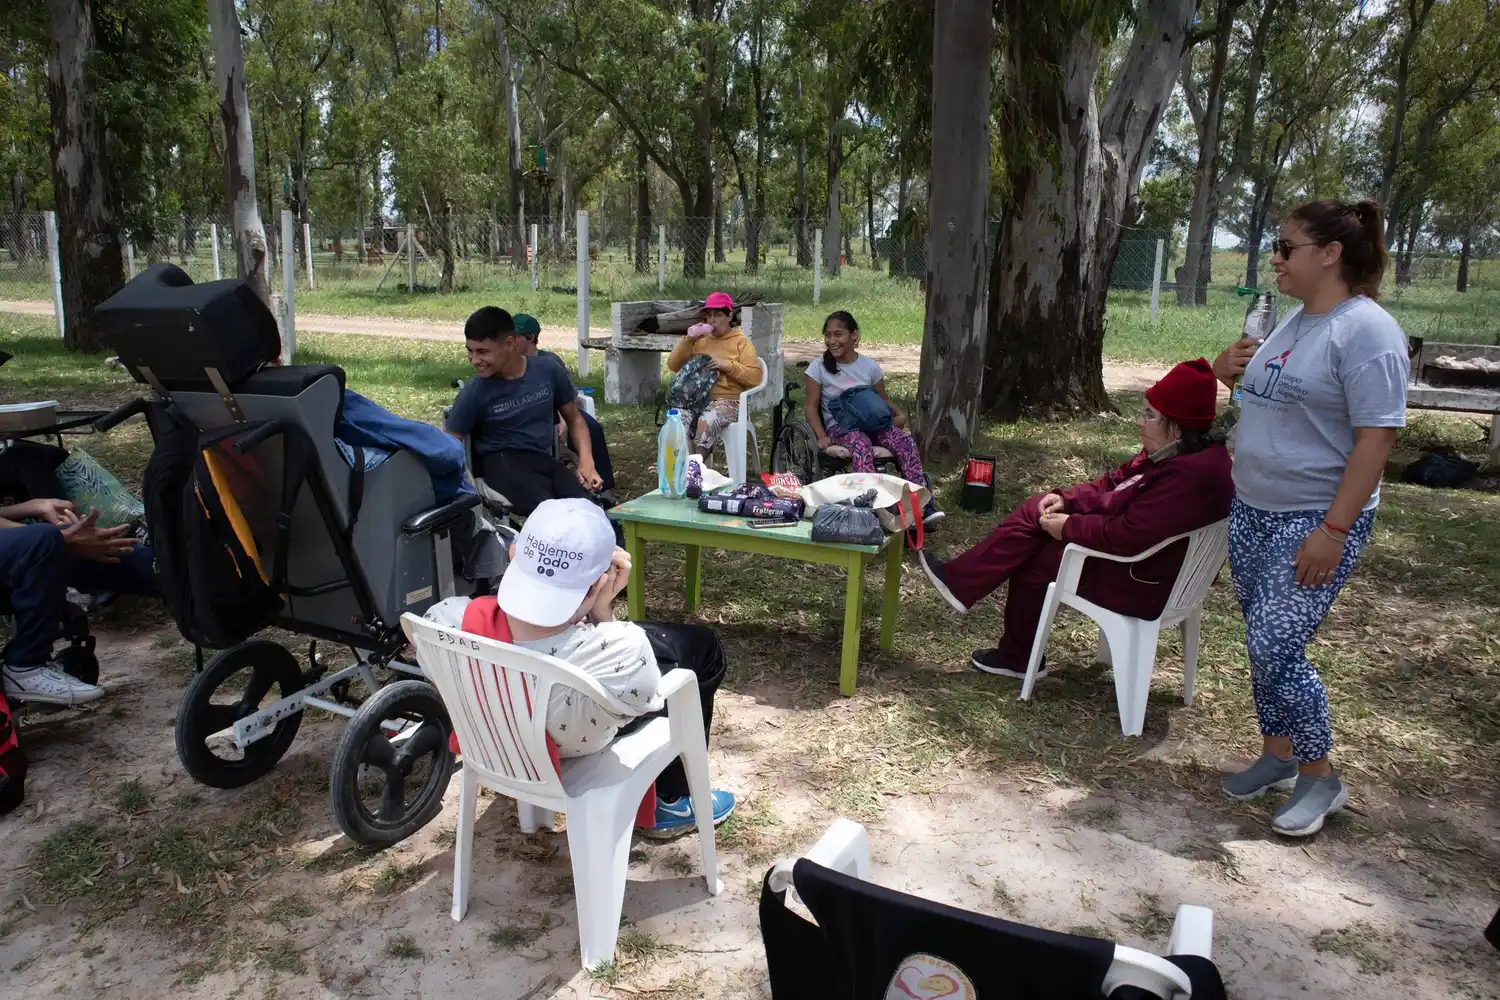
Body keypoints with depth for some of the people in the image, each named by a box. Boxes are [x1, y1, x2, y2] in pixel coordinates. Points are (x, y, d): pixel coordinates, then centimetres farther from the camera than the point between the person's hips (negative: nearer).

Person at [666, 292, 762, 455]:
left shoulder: (741, 342, 6)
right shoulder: (700, 340, 19)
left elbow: (755, 377, -3)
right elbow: (673, 365, 15)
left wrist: (728, 365, -14)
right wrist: (688, 339, 3)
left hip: (727, 401, -3)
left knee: (706, 422, -37)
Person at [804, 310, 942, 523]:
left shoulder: (870, 366, 8)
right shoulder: (818, 368, 0)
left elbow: (883, 399, 17)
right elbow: (810, 406, 0)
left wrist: (900, 414, -4)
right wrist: (821, 436, -15)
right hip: (839, 426, -3)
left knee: (905, 441, -26)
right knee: (862, 444, -39)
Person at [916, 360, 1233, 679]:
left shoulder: (1191, 475, -31)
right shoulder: (1175, 454, 1)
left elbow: (1128, 536, -34)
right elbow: (1115, 483, 12)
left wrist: (1069, 526, -20)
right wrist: (1066, 498, -2)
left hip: (1138, 584, -10)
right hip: (1123, 551, 10)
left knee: (1034, 561, 1)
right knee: (1035, 511, 3)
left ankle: (1017, 658, 22)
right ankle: (959, 580, 4)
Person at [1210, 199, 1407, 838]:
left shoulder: (1365, 331, -16)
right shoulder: (1295, 319, 10)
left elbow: (1377, 436, -20)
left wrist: (1333, 531, -23)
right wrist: (1229, 374, 1)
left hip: (1315, 521, -8)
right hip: (1252, 509, 8)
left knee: (1275, 648, -9)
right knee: (1262, 644, 14)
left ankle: (1319, 777, 12)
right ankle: (1277, 755, 31)